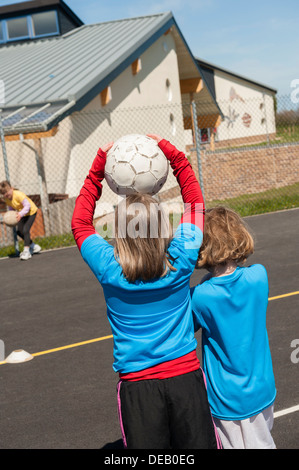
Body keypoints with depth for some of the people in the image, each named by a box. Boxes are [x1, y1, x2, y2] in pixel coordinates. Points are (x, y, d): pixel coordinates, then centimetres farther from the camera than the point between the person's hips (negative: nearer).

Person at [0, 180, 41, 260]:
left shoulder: (18, 195, -33)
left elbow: (27, 206, -34)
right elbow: (11, 208, 4)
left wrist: (20, 214, -48)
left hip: (31, 212, -9)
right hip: (22, 214, 9)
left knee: (25, 230, -21)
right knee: (19, 231, 8)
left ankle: (26, 251, -17)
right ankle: (33, 246, 24)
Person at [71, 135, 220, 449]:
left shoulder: (109, 270, -13)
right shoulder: (180, 261, -12)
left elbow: (79, 223, 6)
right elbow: (195, 202, 5)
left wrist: (98, 166, 6)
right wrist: (172, 153, 7)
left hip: (137, 384, 0)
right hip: (185, 375, 1)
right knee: (200, 445, 14)